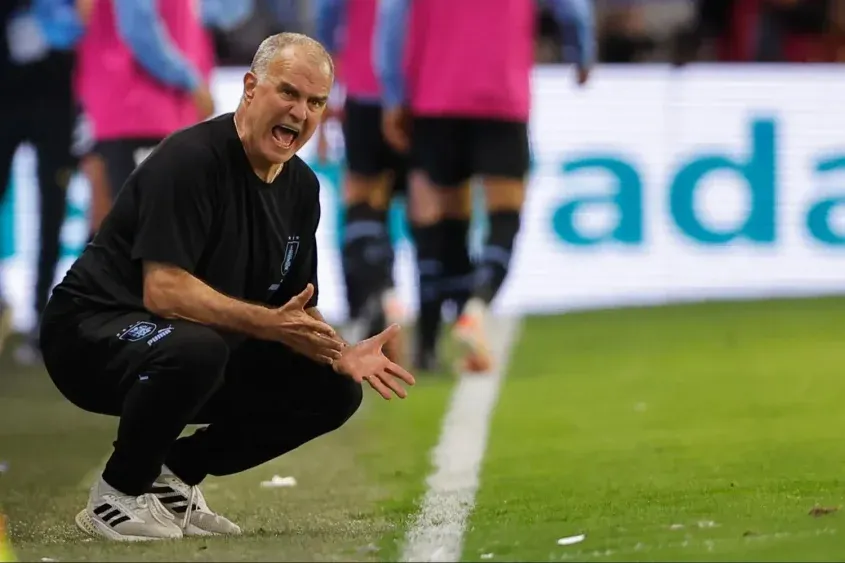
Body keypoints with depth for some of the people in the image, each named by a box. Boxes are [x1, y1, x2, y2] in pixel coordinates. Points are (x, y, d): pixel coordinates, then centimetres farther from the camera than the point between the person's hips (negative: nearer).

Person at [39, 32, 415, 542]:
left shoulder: (302, 186, 5)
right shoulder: (191, 159, -21)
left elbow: (298, 313, 10)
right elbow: (163, 290, -30)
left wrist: (340, 354, -11)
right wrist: (268, 323, -35)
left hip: (209, 352, 8)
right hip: (94, 335, -8)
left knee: (333, 391, -3)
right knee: (195, 347, -40)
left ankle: (175, 473, 7)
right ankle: (119, 494, -15)